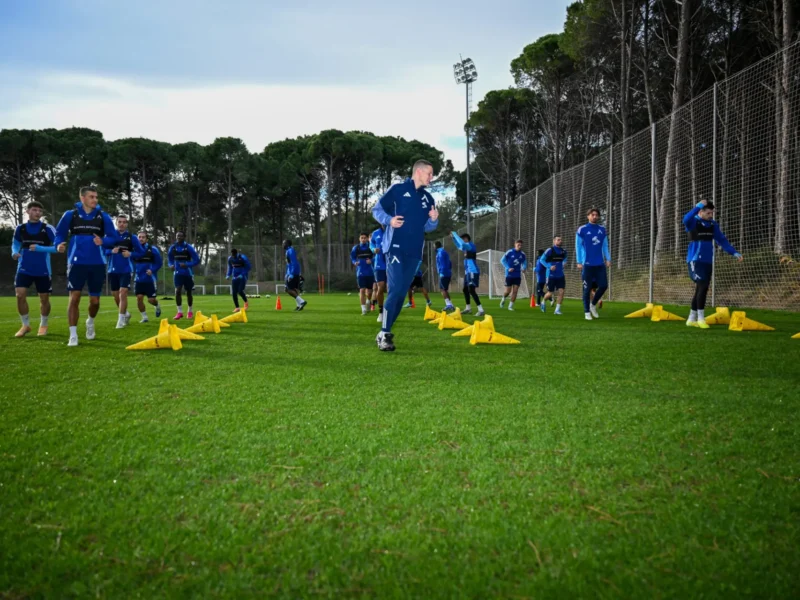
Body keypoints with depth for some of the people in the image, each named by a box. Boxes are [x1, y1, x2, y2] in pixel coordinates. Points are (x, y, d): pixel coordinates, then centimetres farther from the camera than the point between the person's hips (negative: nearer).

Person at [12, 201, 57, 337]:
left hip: (43, 270, -2)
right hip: (24, 269, 2)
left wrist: (40, 248, -24)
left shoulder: (48, 228, -8)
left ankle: (43, 325, 27)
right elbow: (15, 244, 17)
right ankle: (25, 325, 6)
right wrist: (14, 252, -5)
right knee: (20, 295, -11)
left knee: (44, 298, 7)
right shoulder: (20, 228, 3)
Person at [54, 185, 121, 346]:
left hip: (97, 264, 2)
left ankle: (90, 321, 40)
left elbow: (114, 237, 4)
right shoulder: (70, 215, 0)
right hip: (77, 263, -1)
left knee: (95, 300, 7)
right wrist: (59, 244, -14)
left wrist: (103, 241, -17)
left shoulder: (103, 216, 3)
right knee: (74, 298, -8)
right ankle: (73, 335, -1)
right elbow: (59, 233, 8)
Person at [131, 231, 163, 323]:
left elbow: (159, 262, -4)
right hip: (139, 279, 3)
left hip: (150, 279, -3)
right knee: (139, 298, -5)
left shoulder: (152, 249, -7)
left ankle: (157, 306, 33)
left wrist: (152, 270, -16)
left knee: (151, 299, -2)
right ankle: (144, 317, 10)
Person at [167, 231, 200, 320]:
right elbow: (170, 259, 15)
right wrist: (171, 265, -7)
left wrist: (187, 265, -22)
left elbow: (197, 260, -9)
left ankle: (190, 311, 26)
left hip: (188, 273, -2)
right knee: (177, 291, -13)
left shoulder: (188, 247, -11)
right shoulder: (172, 248, 1)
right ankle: (180, 312, -7)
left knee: (188, 292, 9)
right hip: (178, 273, 2)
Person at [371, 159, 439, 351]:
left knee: (402, 293, 6)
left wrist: (433, 220, -3)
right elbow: (377, 209, 1)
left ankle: (384, 332, 16)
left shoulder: (428, 198, 15)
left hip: (414, 252, 6)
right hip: (395, 248, -6)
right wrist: (389, 220, -18)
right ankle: (384, 334, -10)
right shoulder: (397, 189, 0)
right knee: (395, 289, -16)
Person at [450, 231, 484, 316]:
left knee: (471, 290, -17)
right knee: (465, 289, 18)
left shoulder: (471, 246, -13)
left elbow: (462, 244, -33)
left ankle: (481, 310, -21)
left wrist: (454, 234, -22)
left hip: (473, 272, -10)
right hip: (468, 272, 10)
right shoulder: (467, 247, 15)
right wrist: (453, 237, 25)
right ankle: (468, 308, 30)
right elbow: (459, 246, 36)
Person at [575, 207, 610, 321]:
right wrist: (579, 262, -7)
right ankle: (587, 312, 11)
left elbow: (605, 246, 16)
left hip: (600, 264, 4)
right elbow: (578, 246, -1)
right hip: (587, 264, -4)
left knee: (603, 286, -1)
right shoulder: (582, 229, -1)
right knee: (587, 289, 0)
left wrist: (608, 259, 6)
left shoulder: (602, 230, 11)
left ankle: (593, 304, 23)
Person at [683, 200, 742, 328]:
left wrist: (734, 253, 5)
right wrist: (698, 206, -39)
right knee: (702, 287, -17)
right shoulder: (693, 222, -9)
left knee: (701, 289, 10)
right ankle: (700, 318, -8)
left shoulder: (713, 225, 9)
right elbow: (686, 219, -33)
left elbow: (722, 240, 13)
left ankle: (692, 319, 19)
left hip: (708, 261, 7)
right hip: (695, 260, -7)